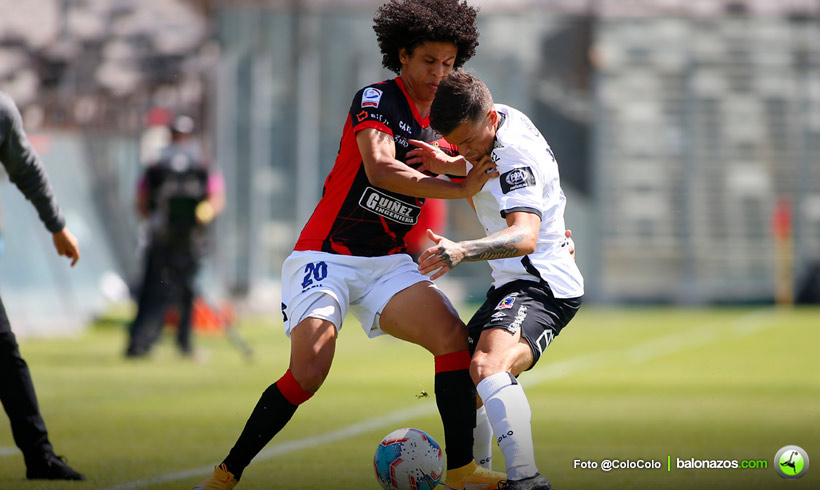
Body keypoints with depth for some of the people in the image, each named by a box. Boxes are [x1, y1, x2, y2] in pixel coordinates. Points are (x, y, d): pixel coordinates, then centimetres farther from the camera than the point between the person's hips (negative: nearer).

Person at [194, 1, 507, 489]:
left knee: (455, 337, -17)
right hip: (327, 256, -6)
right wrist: (458, 188, -27)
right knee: (309, 372, -22)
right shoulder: (376, 100, -10)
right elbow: (380, 170, -26)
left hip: (389, 263, 6)